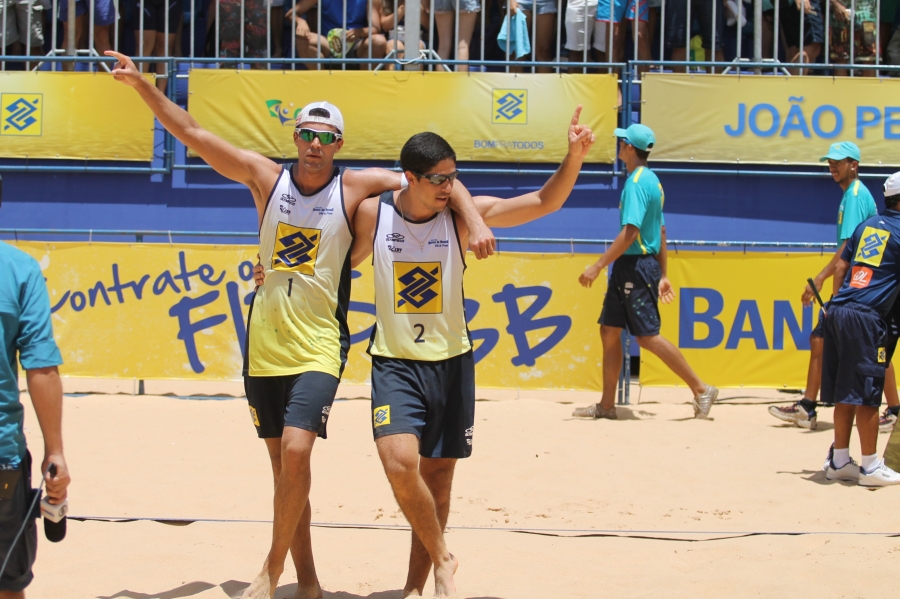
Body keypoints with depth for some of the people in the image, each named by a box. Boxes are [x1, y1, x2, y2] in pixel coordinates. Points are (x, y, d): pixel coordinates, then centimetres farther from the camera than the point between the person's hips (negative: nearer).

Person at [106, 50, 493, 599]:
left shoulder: (356, 186, -3)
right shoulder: (266, 177, 2)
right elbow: (192, 133, 2)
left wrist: (476, 221, -16)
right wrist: (141, 85, -4)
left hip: (318, 345, -3)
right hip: (265, 343, 3)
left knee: (296, 449, -20)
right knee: (283, 463, 7)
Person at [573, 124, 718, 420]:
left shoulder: (637, 183, -16)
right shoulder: (651, 180, 14)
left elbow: (630, 232, -24)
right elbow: (660, 232, 19)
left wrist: (597, 266, -24)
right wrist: (662, 275, 22)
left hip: (636, 266, -10)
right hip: (628, 268, 10)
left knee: (647, 336, -7)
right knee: (609, 331, 10)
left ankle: (701, 389, -1)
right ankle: (606, 406, 13)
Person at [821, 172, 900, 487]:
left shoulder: (868, 225, 16)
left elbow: (841, 266, 18)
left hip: (838, 310, 8)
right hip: (865, 317, -8)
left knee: (845, 393, 12)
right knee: (866, 393, -4)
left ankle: (839, 461, 16)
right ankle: (870, 467, -1)